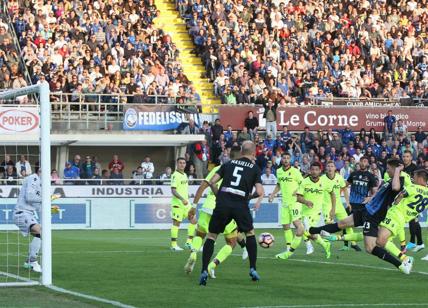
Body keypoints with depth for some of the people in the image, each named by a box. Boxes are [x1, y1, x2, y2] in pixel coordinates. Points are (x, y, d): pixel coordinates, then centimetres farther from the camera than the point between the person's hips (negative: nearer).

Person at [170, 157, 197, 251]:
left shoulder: (184, 175, 15)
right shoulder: (175, 175, -12)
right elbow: (173, 190, -19)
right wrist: (182, 199, -29)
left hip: (185, 202, 9)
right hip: (177, 203, -9)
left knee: (193, 220, 3)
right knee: (176, 223, -4)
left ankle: (189, 241, 9)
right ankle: (174, 245, 2)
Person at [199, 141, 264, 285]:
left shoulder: (229, 163, 15)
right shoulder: (255, 168, 8)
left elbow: (212, 182, 8)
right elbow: (260, 191, -2)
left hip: (222, 203, 1)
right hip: (240, 204, -1)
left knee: (211, 236, 11)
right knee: (250, 233, 22)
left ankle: (204, 271, -2)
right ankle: (253, 270, 18)